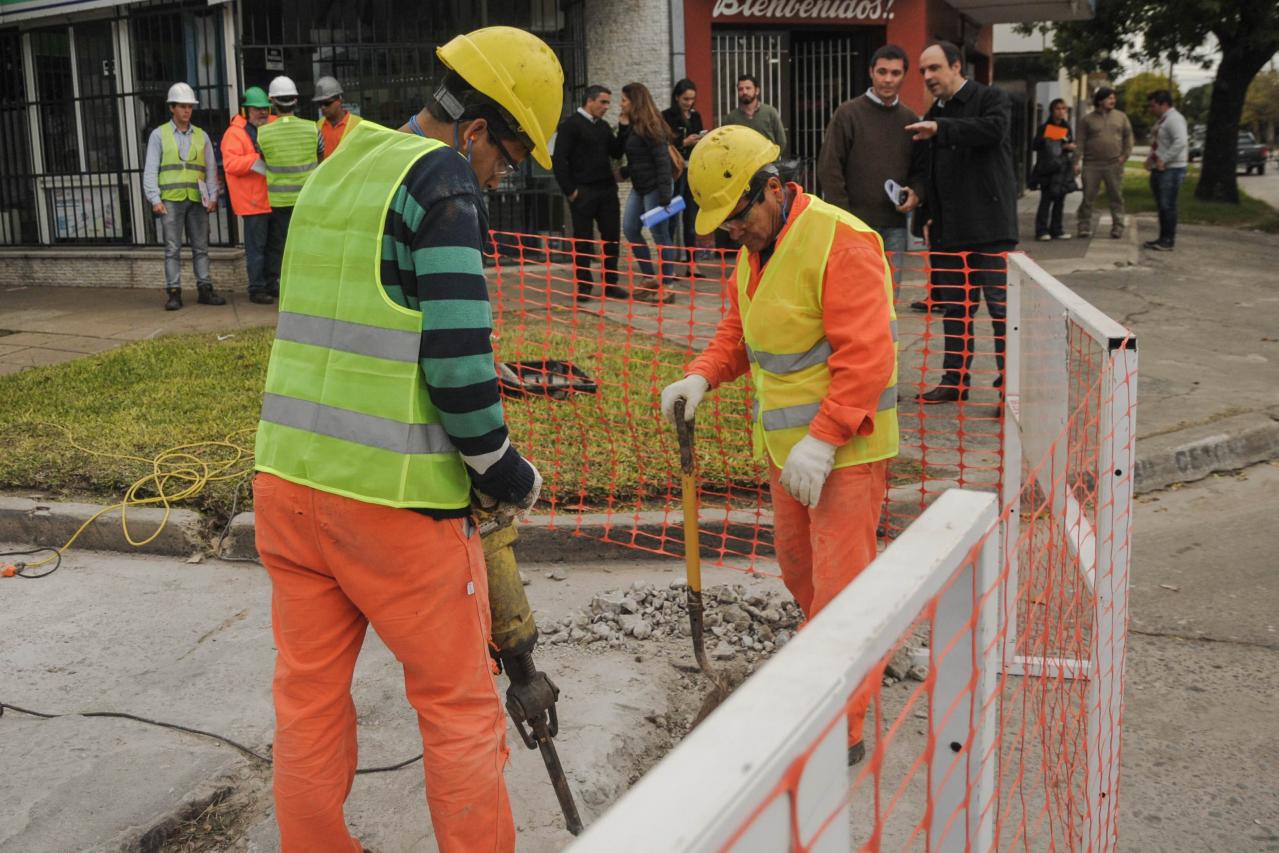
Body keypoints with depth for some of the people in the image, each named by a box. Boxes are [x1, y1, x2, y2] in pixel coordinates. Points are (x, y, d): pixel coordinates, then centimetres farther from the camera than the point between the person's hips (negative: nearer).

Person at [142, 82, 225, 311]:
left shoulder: (201, 136, 14)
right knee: (172, 248, -4)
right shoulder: (159, 135, 6)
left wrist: (213, 197, 1)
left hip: (197, 200, 3)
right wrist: (155, 199, -9)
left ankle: (204, 290, 8)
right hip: (170, 200, -3)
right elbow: (150, 170, 2)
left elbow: (211, 169, 13)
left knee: (201, 247, 4)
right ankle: (174, 293, -3)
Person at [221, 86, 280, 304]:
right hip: (253, 201, -7)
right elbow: (230, 163, -19)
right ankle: (256, 288, 2)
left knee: (277, 244, 13)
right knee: (256, 246, -4)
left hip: (274, 199, 7)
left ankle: (272, 284, 25)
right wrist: (255, 160, -28)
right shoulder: (235, 133, -8)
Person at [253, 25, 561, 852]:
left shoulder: (337, 171, 15)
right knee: (459, 703, 8)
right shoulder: (443, 179, -10)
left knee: (309, 693, 18)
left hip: (289, 474, 8)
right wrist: (505, 472, -4)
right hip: (391, 494, -8)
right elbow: (456, 357, -18)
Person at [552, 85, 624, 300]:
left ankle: (611, 283, 13)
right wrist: (569, 190, -13)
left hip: (607, 190, 6)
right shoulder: (570, 125, -5)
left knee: (612, 236, 5)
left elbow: (616, 152, 12)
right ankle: (584, 285, 8)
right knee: (583, 239, 0)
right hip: (583, 192, -6)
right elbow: (559, 159, -10)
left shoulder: (603, 126, 15)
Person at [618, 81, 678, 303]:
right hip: (639, 187, 10)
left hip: (654, 187, -10)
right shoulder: (631, 126, 11)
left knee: (660, 234, -4)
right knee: (630, 230, 11)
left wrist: (665, 193, -24)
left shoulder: (649, 127, -15)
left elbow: (662, 160, -19)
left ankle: (666, 287, 3)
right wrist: (622, 126, -1)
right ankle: (649, 278, 20)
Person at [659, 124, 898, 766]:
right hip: (785, 443, 9)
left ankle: (841, 731, 5)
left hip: (844, 447, -9)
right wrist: (702, 375, -1)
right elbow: (739, 330, 18)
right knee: (798, 569, 20)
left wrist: (823, 439, -28)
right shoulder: (755, 248, 9)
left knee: (838, 585, -5)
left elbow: (865, 354, -25)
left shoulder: (840, 241, -20)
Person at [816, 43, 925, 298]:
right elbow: (829, 169, -5)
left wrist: (916, 193, -1)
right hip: (855, 223, -4)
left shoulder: (910, 119, 13)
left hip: (894, 226, 4)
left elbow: (919, 168, 21)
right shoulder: (848, 113, -1)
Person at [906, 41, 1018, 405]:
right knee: (955, 307, 12)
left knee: (1001, 306, -5)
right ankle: (954, 381, 20)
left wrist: (940, 128, -25)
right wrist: (926, 217, 13)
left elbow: (994, 128, -25)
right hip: (948, 229, 7)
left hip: (990, 226, -7)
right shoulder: (932, 116, 18)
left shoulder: (991, 98, -1)